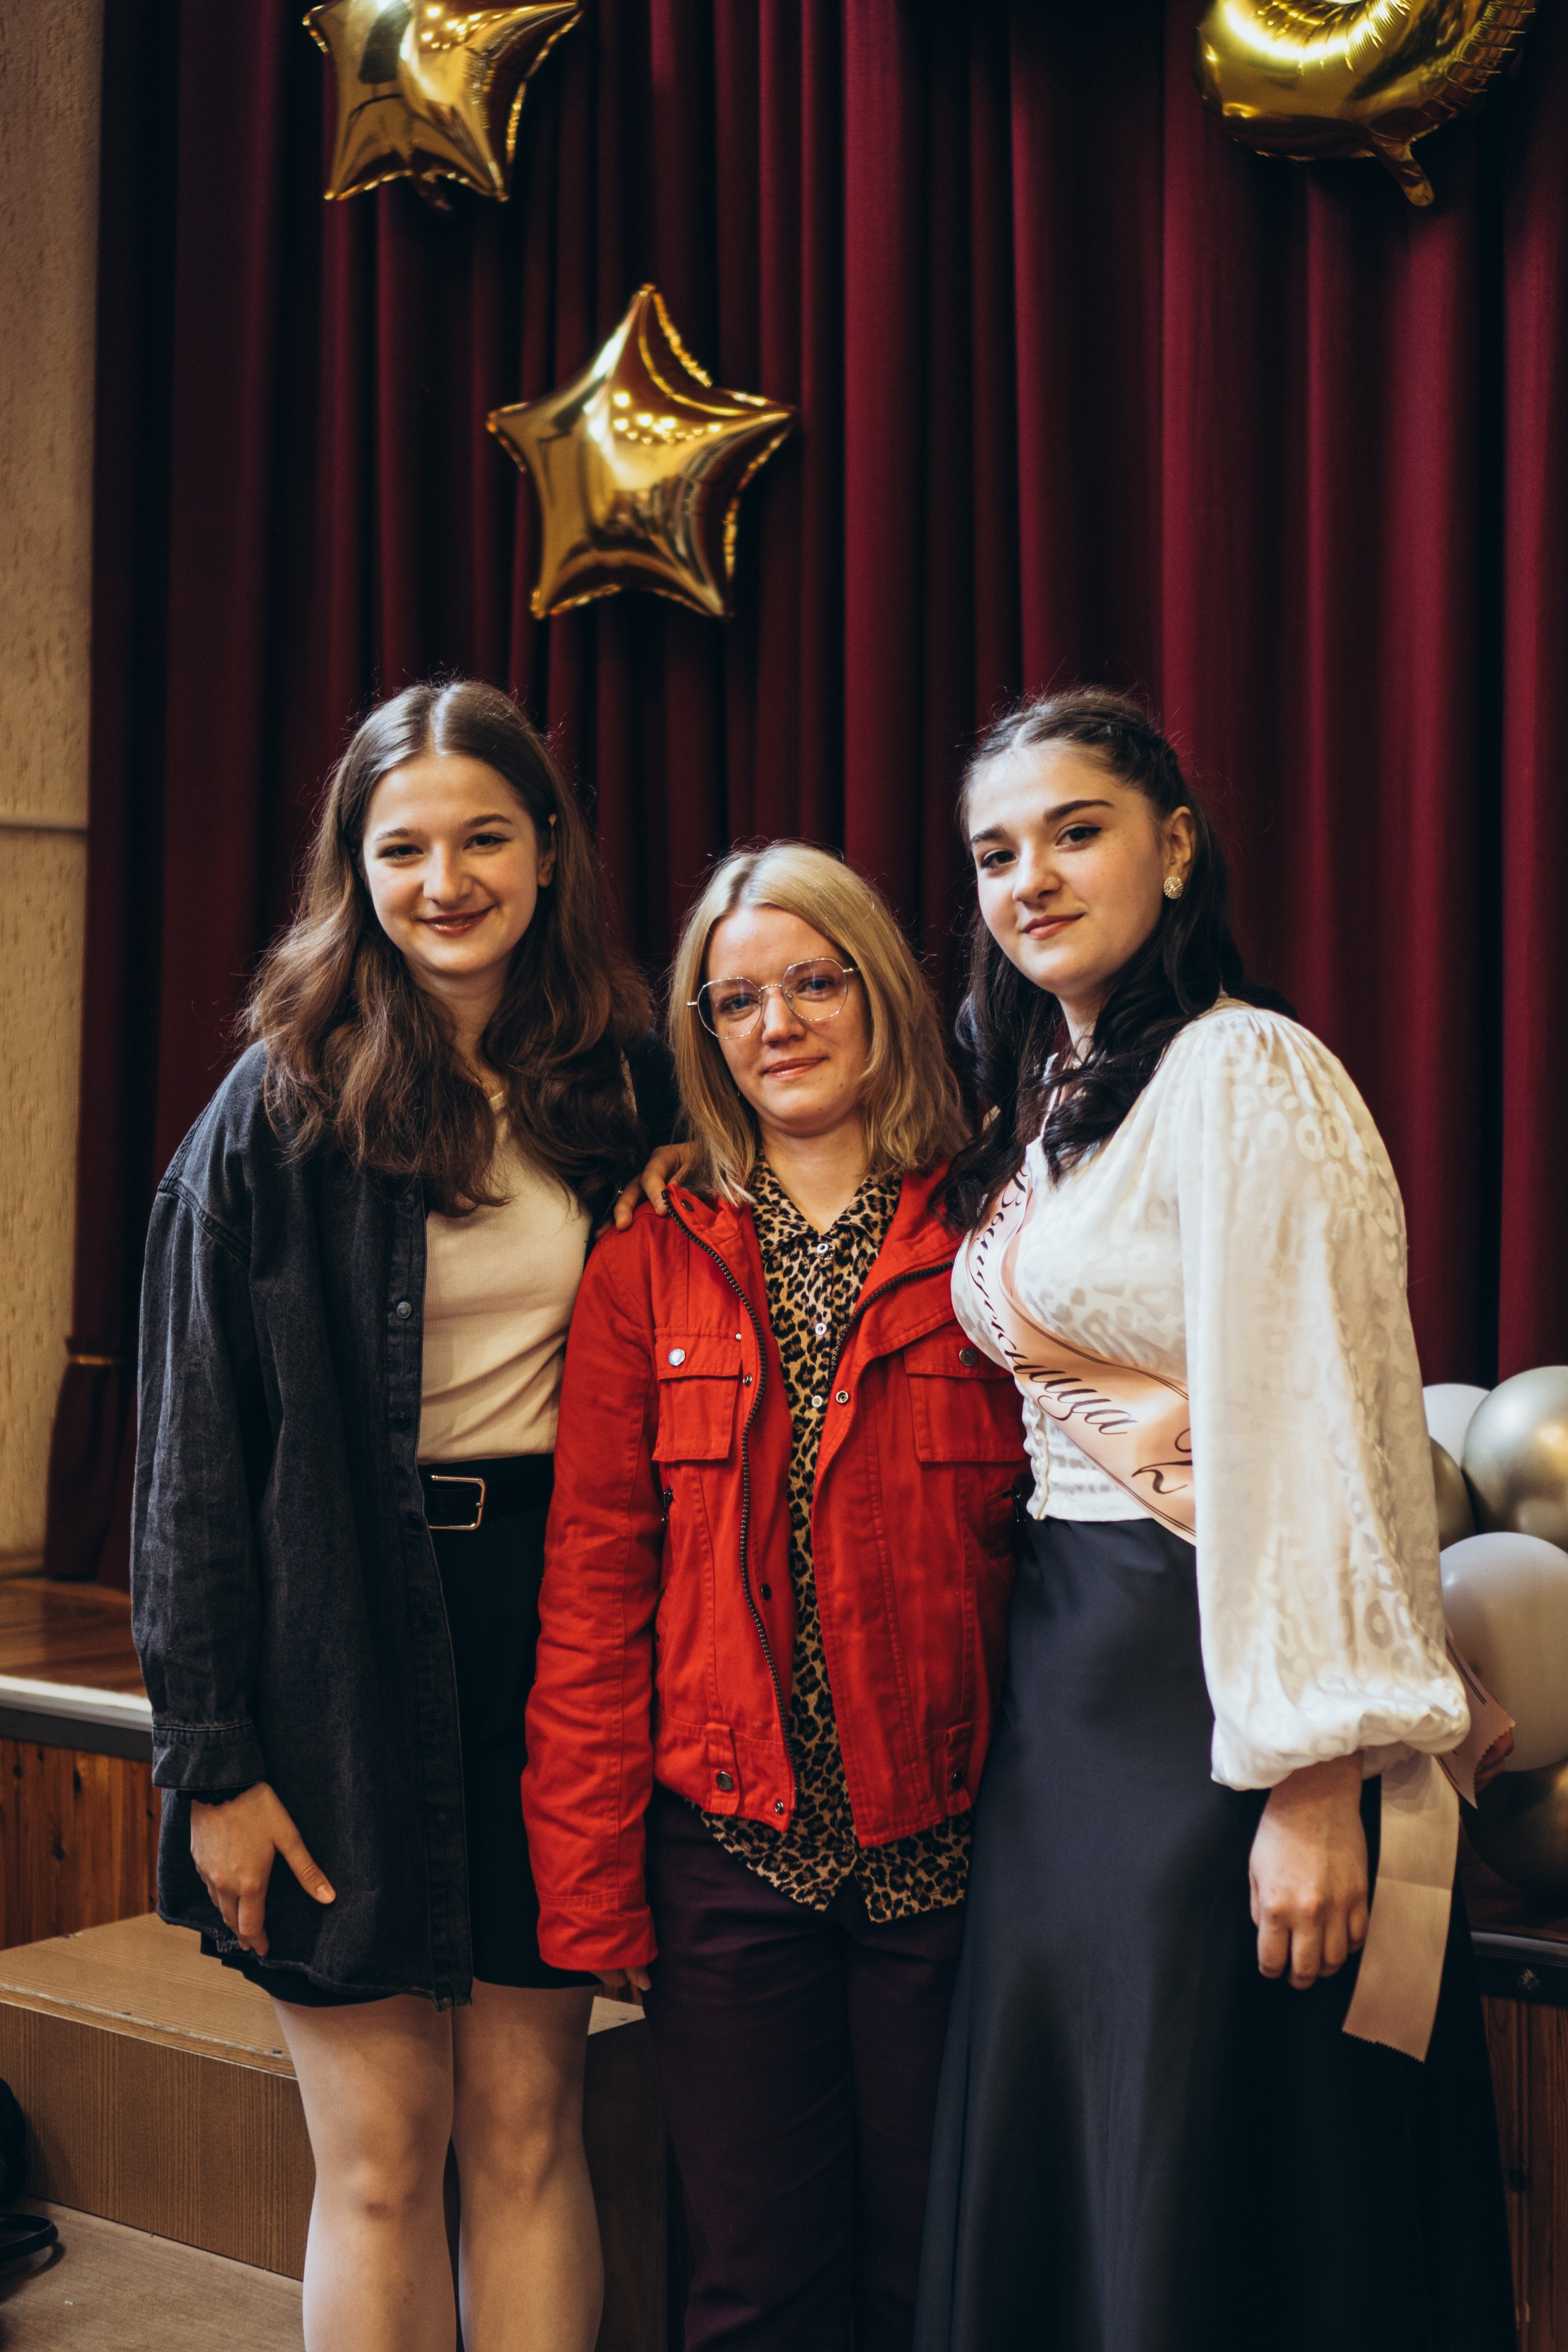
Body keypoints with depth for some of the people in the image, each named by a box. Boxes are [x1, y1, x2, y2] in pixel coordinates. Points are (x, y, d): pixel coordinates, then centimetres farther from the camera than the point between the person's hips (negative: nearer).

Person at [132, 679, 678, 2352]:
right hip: (343, 1638, -2)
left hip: (552, 1626, 3)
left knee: (527, 2134, 9)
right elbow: (196, 1444, -5)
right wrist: (210, 1752, -8)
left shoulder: (622, 1091, 5)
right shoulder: (277, 1110, -5)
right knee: (380, 2156, 5)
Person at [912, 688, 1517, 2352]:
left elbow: (1308, 1442, -19)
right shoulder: (1035, 1107, 14)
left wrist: (1315, 1790, -22)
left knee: (1209, 2217, 3)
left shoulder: (1243, 1075, -13)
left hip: (1214, 1678, -8)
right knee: (1048, 2195, 16)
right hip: (1058, 1681, 8)